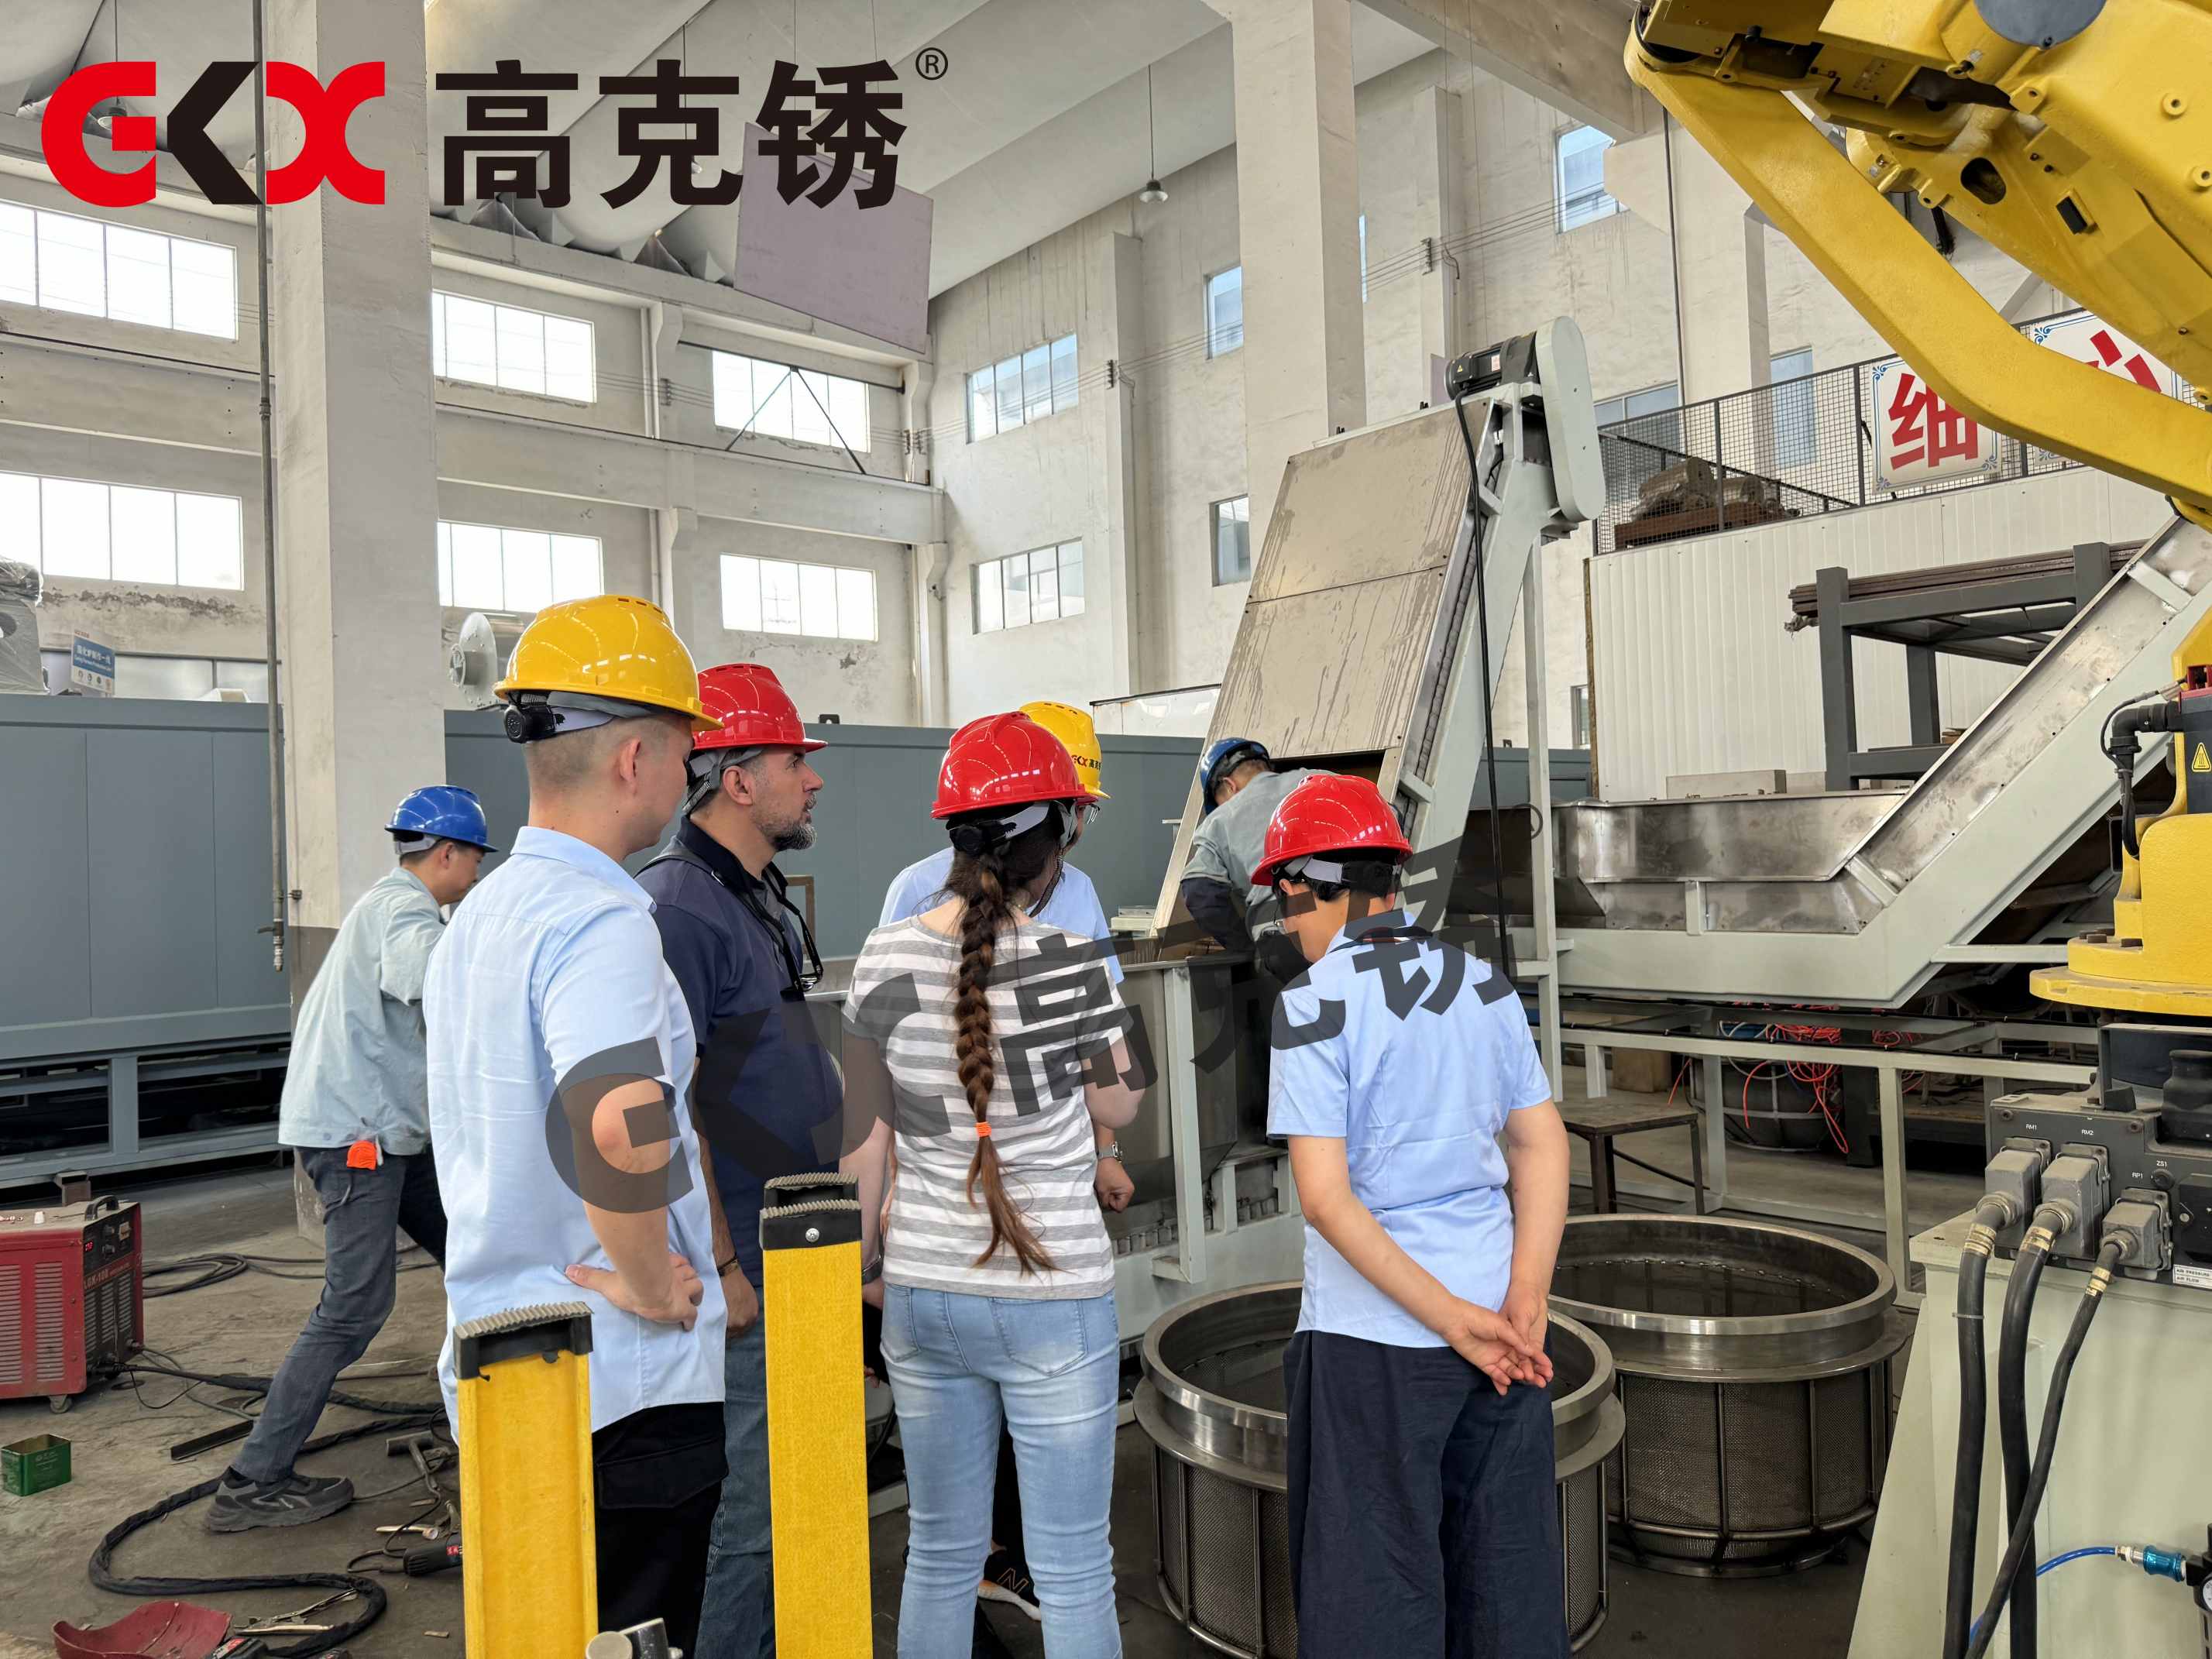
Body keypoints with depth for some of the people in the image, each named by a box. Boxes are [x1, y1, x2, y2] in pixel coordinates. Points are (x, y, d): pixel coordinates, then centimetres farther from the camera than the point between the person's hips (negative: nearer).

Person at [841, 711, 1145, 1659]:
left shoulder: (885, 962, -4)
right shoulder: (1072, 965, -15)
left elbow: (863, 1142, 2)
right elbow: (1119, 1109, 1)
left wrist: (865, 1258, 15)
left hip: (924, 1292, 4)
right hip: (1055, 1296, -4)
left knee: (941, 1555, 20)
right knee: (1074, 1574, 11)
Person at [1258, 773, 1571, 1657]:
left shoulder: (1316, 1002, -12)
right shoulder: (1483, 983, 5)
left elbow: (1326, 1198, -17)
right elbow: (1544, 1146, 3)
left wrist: (1454, 1319, -14)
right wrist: (1523, 1304, -5)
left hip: (1375, 1337, -5)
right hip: (1500, 1333, 6)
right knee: (1507, 1569, 19)